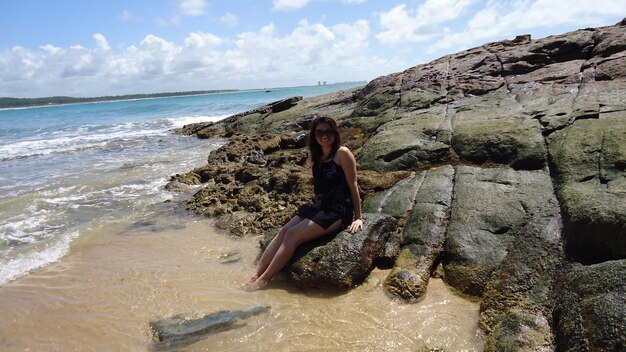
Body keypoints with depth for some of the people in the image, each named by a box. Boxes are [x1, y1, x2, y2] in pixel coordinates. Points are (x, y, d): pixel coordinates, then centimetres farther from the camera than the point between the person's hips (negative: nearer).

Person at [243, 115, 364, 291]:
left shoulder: (342, 153, -7)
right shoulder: (315, 155, 14)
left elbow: (353, 186, -7)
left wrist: (358, 217, -9)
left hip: (338, 211, -7)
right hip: (318, 206, 7)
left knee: (292, 235, -21)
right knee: (282, 232, -13)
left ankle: (262, 282, -19)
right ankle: (254, 276, -17)